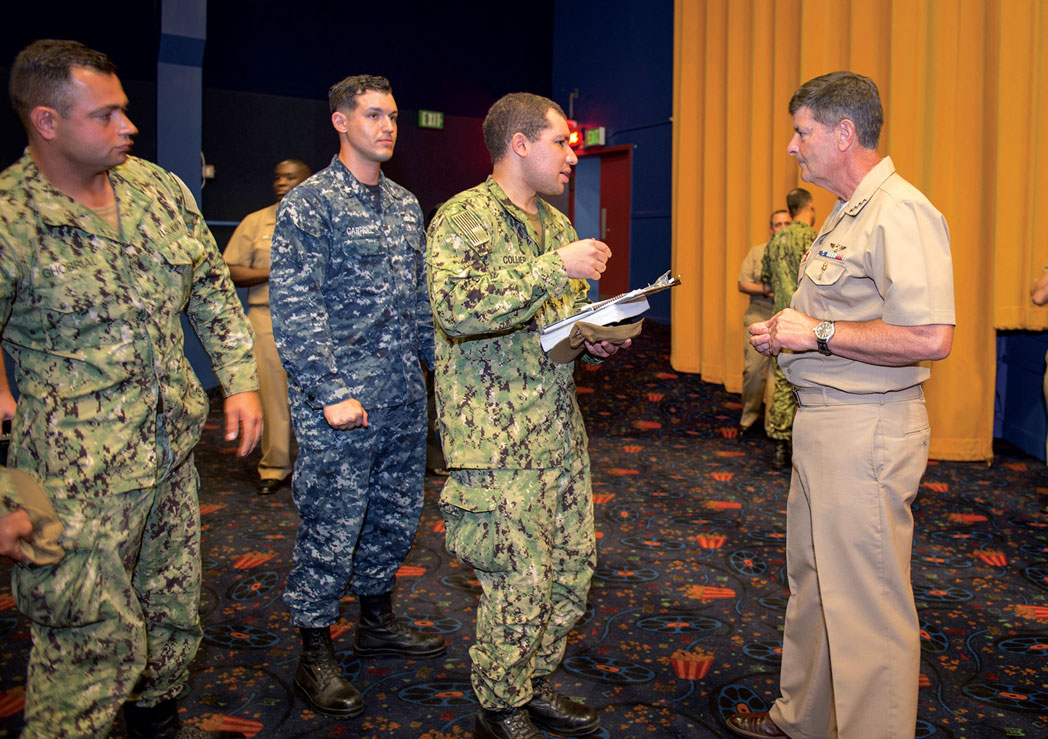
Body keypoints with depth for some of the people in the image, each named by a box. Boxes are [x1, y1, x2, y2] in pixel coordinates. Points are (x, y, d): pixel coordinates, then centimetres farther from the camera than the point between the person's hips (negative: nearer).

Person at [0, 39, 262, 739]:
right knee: (95, 647, 1)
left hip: (174, 449, 6)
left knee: (175, 617, 21)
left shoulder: (160, 188, 3)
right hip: (77, 479, -6)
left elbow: (213, 290, 12)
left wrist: (242, 382, 5)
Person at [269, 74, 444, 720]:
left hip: (405, 399, 7)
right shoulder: (308, 204, -8)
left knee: (397, 517, 16)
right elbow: (294, 309, -14)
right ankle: (317, 658, 19)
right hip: (341, 403, -7)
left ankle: (378, 621, 37)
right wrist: (333, 393, -18)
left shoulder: (406, 204, 14)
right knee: (332, 529, 2)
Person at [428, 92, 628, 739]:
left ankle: (537, 685, 34)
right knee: (519, 583, -1)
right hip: (496, 437, -8)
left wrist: (598, 341, 5)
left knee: (573, 565, 13)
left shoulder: (558, 224, 16)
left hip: (560, 429, 8)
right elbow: (456, 309, -27)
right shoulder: (464, 218, -10)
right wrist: (556, 267, -26)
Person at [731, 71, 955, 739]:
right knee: (814, 583, 21)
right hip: (825, 424, 11)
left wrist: (819, 333, -19)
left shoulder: (901, 213, -17)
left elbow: (930, 337, -27)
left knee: (866, 606, 0)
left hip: (867, 431, -11)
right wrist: (787, 332, 11)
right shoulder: (849, 216, 16)